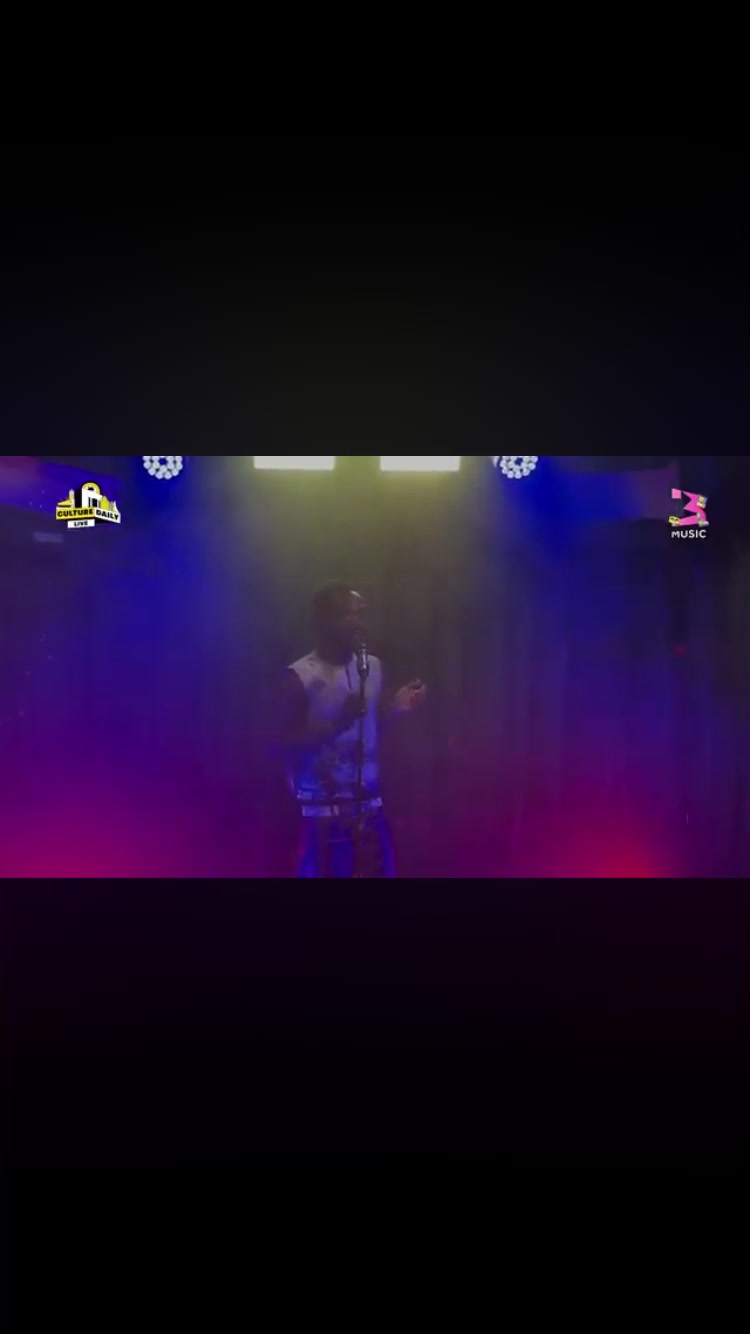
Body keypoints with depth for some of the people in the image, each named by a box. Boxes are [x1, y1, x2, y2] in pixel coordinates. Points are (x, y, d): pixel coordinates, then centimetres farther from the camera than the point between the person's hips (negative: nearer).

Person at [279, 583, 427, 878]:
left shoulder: (373, 666, 7)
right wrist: (337, 723, -24)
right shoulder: (299, 676, -11)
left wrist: (396, 708, -4)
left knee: (380, 872, 12)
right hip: (323, 807, -6)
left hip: (370, 803, 6)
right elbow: (289, 743, -11)